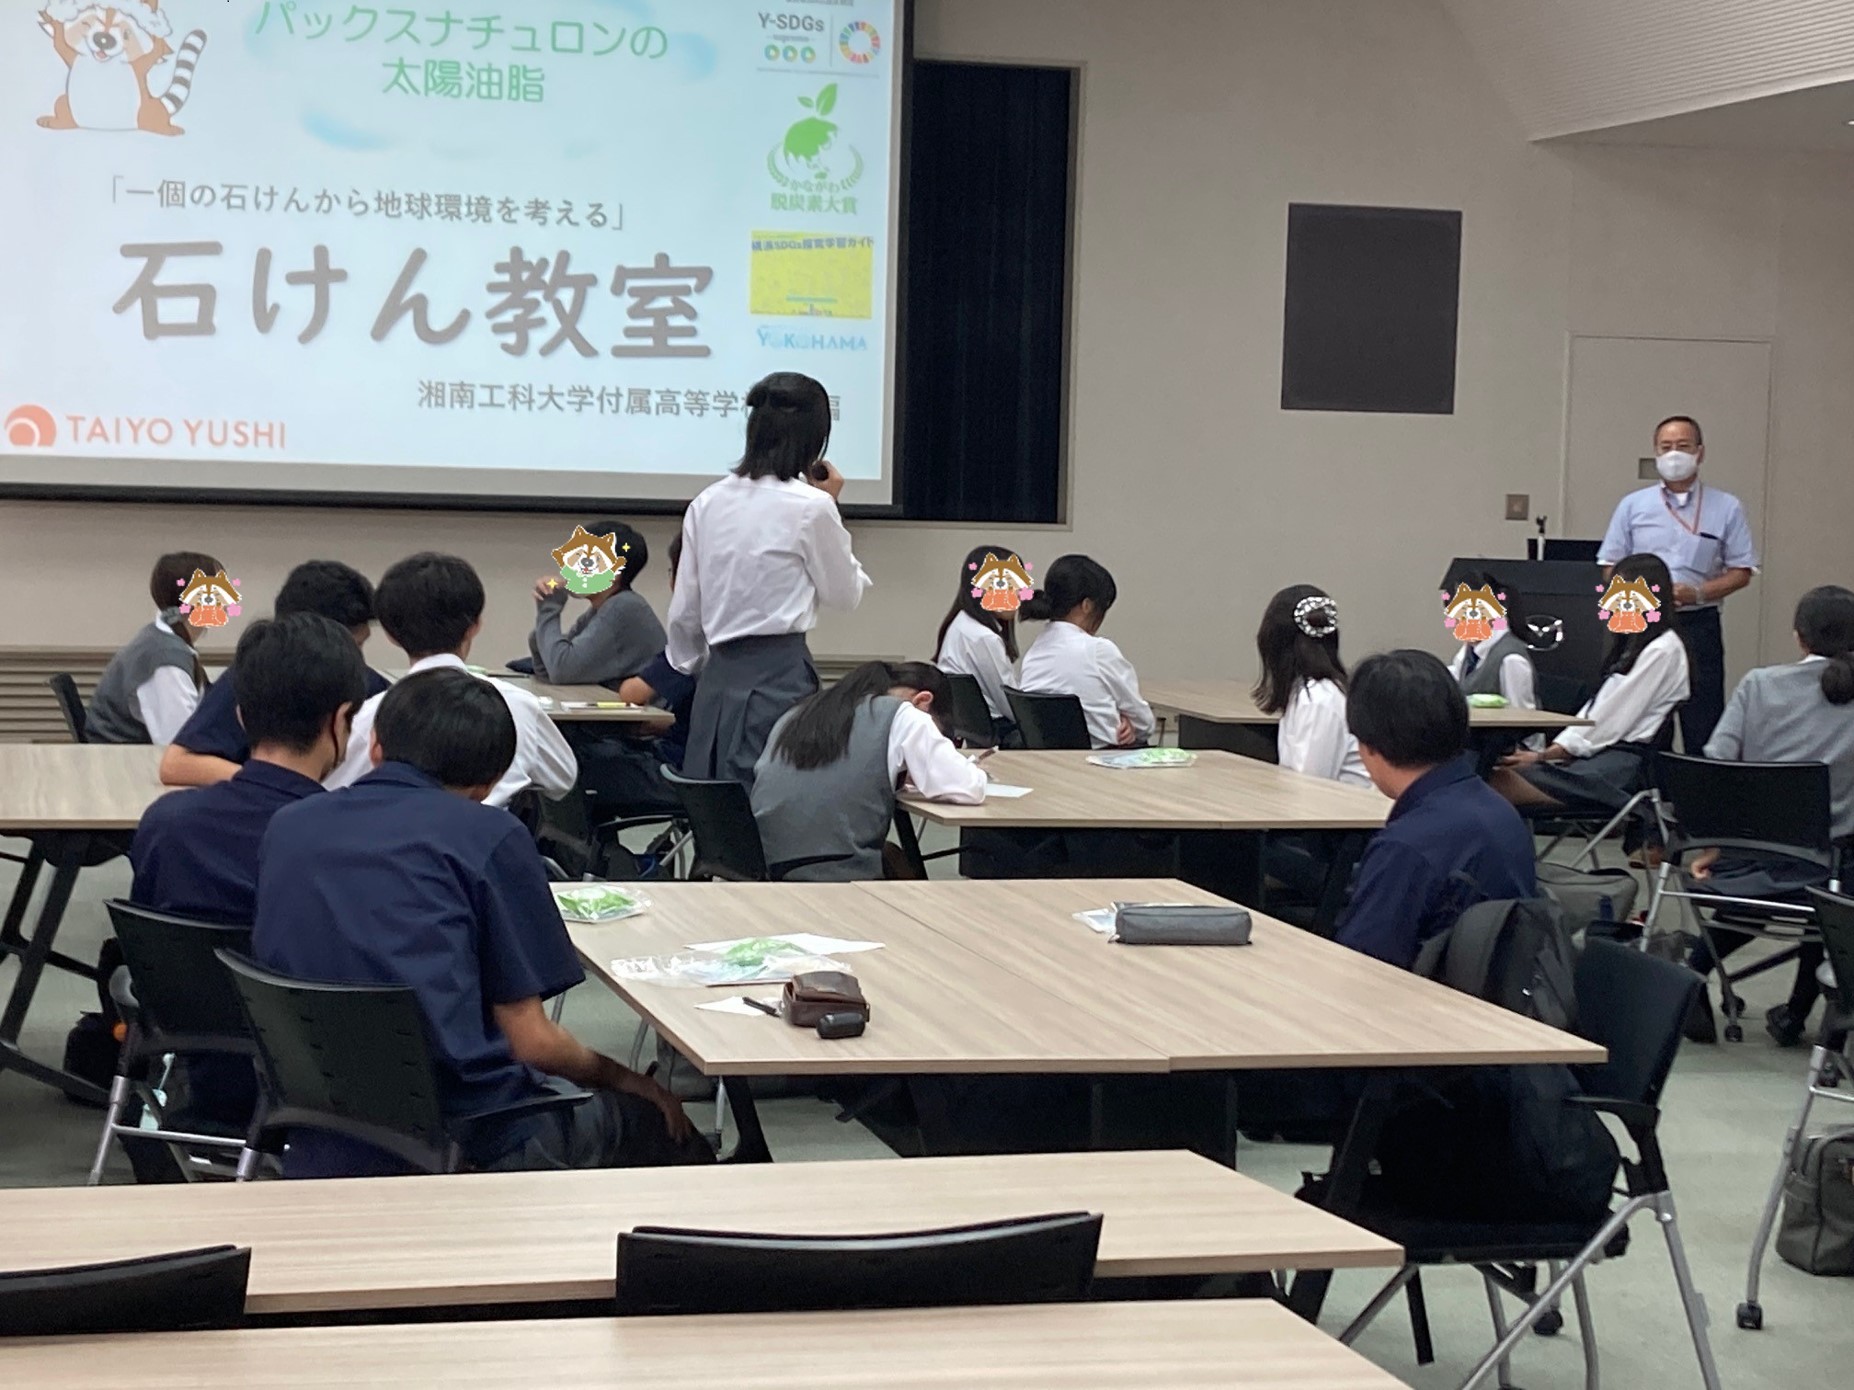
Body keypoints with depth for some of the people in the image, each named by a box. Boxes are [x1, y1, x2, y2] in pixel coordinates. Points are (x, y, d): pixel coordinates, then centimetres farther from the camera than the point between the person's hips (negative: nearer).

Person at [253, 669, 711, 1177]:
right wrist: (615, 1075, 14)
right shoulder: (489, 835, -7)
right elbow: (531, 1040, -6)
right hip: (470, 1145, -5)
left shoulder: (287, 828, 8)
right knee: (657, 1121, 22)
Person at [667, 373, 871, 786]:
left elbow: (684, 612, 12)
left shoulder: (707, 503, 7)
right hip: (780, 675, -6)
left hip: (718, 678, 6)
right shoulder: (811, 507, -10)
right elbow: (845, 594, 4)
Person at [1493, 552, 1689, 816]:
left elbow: (1614, 720, -9)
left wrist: (1544, 756, -9)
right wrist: (1556, 748, 4)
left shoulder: (1663, 650, -4)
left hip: (1627, 760, -8)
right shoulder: (1631, 644, 26)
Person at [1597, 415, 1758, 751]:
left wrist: (1697, 593, -11)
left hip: (1698, 625, -1)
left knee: (1702, 723, -5)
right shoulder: (1633, 506, 11)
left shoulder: (1727, 509, 8)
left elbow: (1742, 571, 5)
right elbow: (1611, 568, 9)